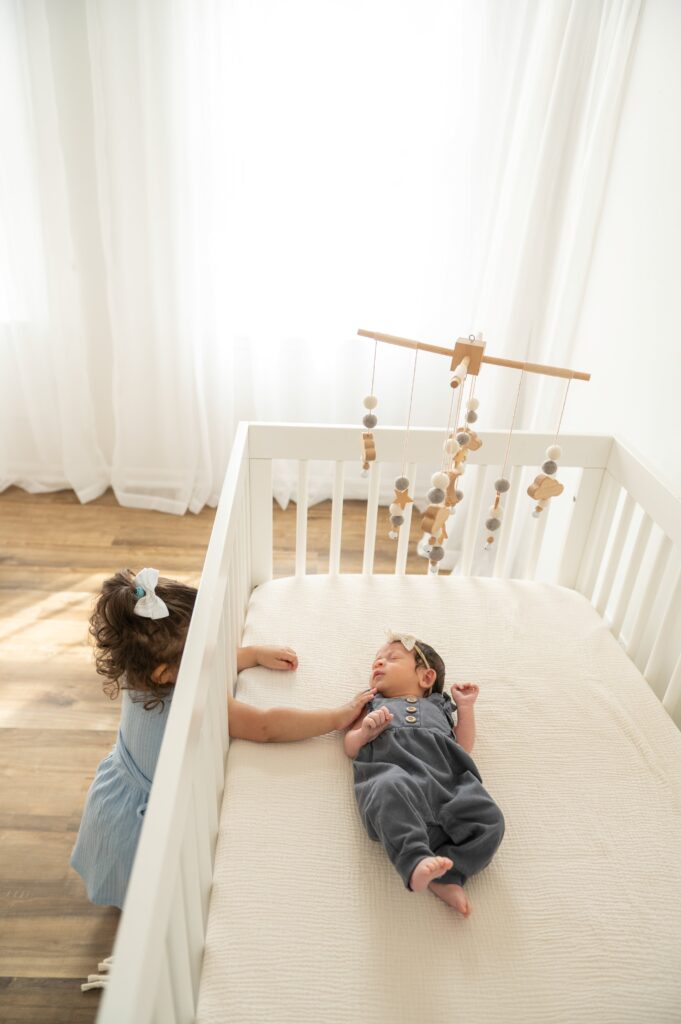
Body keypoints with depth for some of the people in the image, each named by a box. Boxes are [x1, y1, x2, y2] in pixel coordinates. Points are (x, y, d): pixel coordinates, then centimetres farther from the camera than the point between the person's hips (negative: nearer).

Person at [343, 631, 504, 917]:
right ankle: (415, 861, -50)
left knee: (488, 818, -27)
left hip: (444, 773, 2)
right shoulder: (374, 706, 39)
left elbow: (463, 747, 29)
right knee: (392, 791, -40)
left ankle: (445, 874, -28)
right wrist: (366, 730, 5)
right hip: (392, 767, -2)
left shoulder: (437, 706, 41)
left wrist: (465, 706, 31)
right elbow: (350, 747, 25)